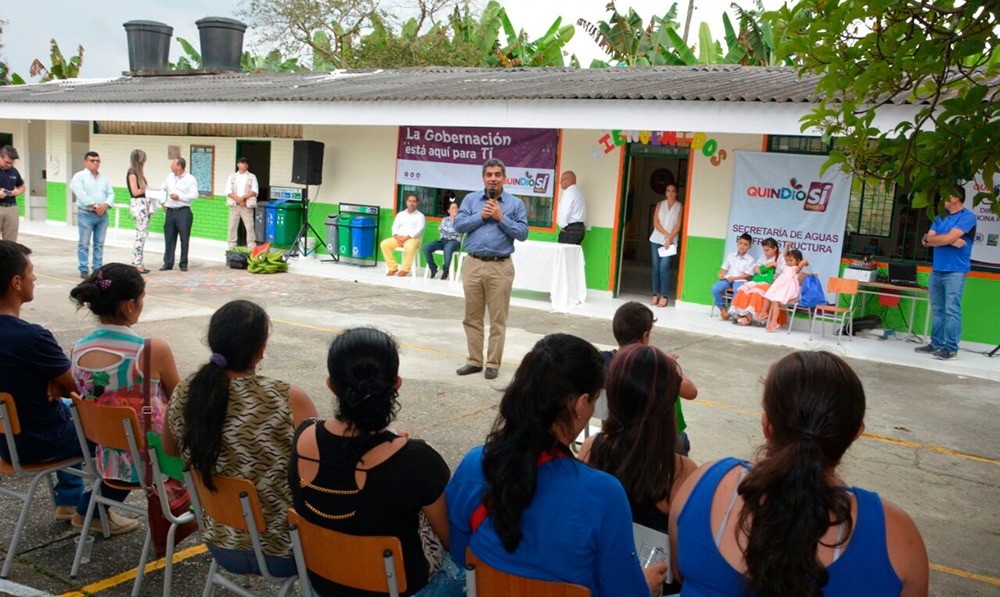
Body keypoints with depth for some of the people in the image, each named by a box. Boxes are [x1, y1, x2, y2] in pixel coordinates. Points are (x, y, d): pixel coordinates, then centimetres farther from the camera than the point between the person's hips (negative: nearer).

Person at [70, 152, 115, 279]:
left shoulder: (104, 178, 15)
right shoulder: (79, 177, -2)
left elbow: (111, 194, 9)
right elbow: (81, 194, -14)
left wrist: (105, 205, -11)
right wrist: (95, 206, -19)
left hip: (102, 215, 5)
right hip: (86, 214, -5)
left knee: (99, 243, 8)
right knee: (84, 243, -3)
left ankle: (97, 268, 13)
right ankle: (84, 269, 1)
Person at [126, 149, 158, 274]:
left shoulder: (138, 172, 17)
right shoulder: (132, 173, -9)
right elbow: (135, 192, -13)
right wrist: (147, 188, -1)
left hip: (143, 205, 9)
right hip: (137, 204, -9)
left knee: (143, 234, 10)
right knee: (141, 234, -7)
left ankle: (137, 263, 14)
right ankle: (137, 264, -3)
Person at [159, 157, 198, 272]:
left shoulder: (190, 179, -5)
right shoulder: (169, 177, 12)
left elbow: (194, 195, -11)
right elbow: (163, 189, 25)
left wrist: (179, 197, -15)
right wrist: (163, 202, 13)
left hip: (183, 212, -5)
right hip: (170, 211, 5)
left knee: (184, 238, 0)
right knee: (169, 238, 6)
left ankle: (183, 264, 9)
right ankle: (168, 263, 12)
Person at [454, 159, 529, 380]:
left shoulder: (515, 203, 4)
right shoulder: (471, 199, 9)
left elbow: (523, 233, -4)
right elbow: (459, 225, 1)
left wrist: (501, 218, -11)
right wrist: (481, 216, -9)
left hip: (500, 267, -2)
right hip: (473, 265, 2)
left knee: (498, 319, 2)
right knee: (472, 317, 8)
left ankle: (493, 363, 10)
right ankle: (474, 361, 18)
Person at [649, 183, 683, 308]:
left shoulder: (680, 207, 3)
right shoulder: (660, 205, 10)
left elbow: (678, 225, -2)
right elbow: (655, 222, 2)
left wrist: (670, 239, -12)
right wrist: (666, 233, -10)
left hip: (671, 241, -3)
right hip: (657, 239, 3)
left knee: (664, 267, -11)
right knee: (656, 267, 2)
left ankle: (664, 297, -7)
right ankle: (655, 295, 8)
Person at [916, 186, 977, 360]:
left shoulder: (967, 217, -7)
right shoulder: (940, 217, 15)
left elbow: (948, 237, -17)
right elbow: (926, 241, 7)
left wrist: (934, 238, 2)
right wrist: (949, 240, -7)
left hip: (955, 271, -7)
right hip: (936, 270, 7)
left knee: (952, 310, -8)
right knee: (937, 310, 11)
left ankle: (951, 348, -6)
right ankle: (936, 343, 18)